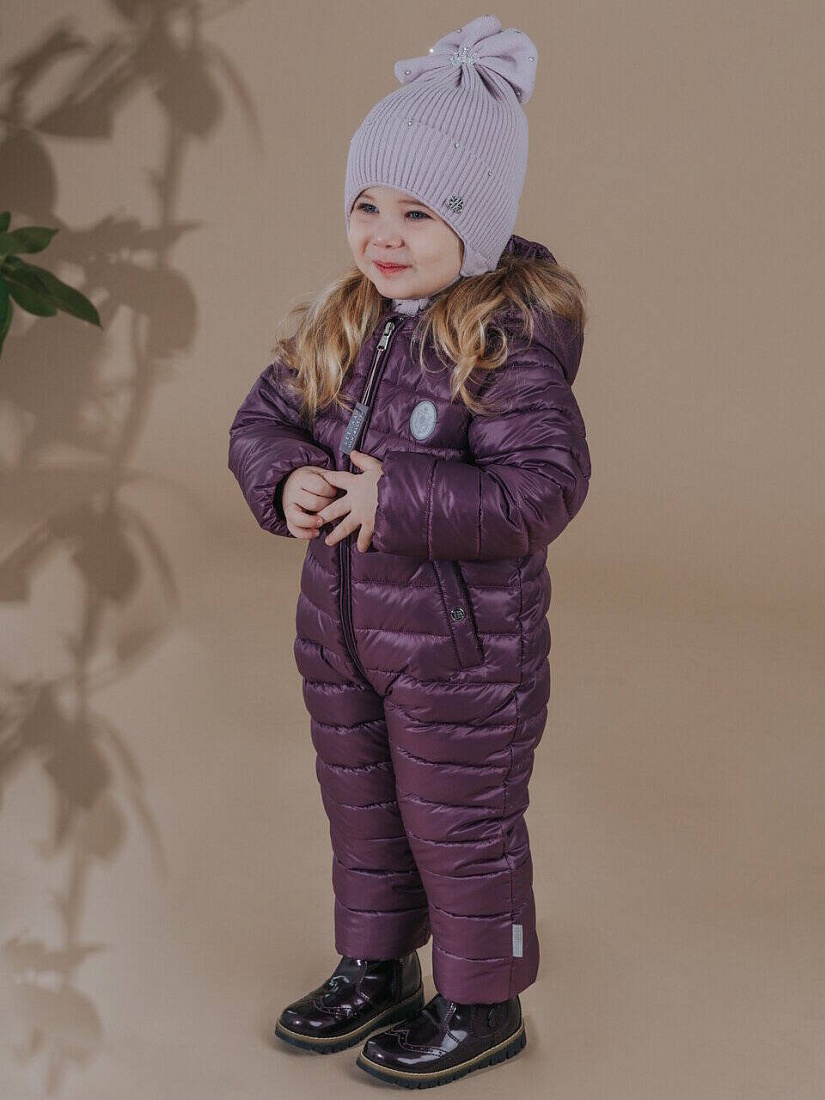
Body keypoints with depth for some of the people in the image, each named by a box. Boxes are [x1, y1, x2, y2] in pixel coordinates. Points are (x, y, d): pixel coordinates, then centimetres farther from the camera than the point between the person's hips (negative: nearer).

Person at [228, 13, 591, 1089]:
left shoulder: (508, 344, -21)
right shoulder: (342, 323, 1)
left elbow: (544, 488, -29)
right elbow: (263, 418, 6)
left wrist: (399, 498, -31)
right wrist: (288, 480, -16)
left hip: (463, 646, -7)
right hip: (341, 626, 7)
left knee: (462, 827, 9)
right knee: (362, 809, 23)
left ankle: (483, 1003, 30)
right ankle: (375, 967, 45)